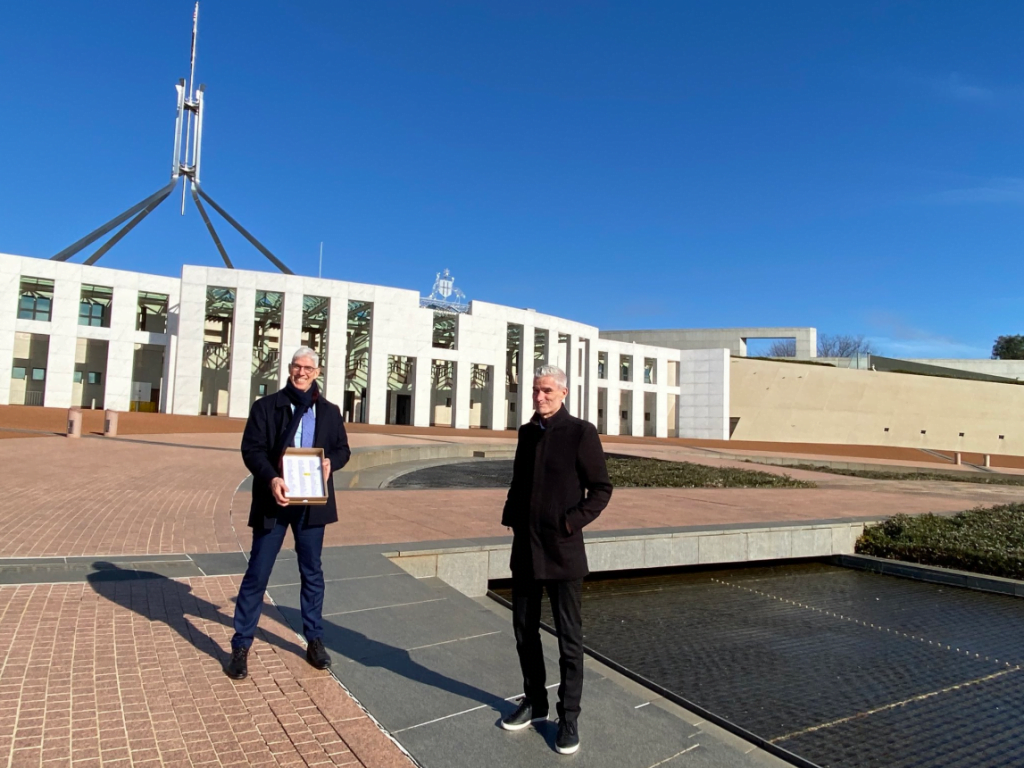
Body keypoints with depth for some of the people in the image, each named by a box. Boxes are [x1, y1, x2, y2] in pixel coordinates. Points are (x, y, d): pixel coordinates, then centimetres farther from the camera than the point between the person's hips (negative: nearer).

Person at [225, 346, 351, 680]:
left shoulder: (329, 411, 8)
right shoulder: (266, 406, 0)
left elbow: (342, 449, 12)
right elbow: (251, 449, -6)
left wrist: (331, 462, -11)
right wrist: (271, 478, -22)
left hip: (312, 502, 3)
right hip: (274, 501, -2)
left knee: (312, 572, 13)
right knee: (257, 574, 4)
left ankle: (315, 640, 26)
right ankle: (241, 646, 17)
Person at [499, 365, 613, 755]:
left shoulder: (580, 432, -10)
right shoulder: (527, 432, 9)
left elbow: (601, 488, -8)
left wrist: (573, 522, -15)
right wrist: (512, 515, 5)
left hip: (562, 551, -6)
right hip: (525, 547, 6)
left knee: (569, 637, 7)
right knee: (524, 629, 16)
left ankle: (569, 717, 22)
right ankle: (534, 702, 35)